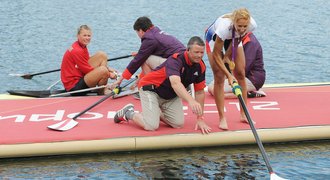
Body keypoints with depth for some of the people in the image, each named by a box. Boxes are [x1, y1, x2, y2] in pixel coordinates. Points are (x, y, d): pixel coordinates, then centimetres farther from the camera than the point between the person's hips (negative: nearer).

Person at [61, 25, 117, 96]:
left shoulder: (82, 46, 10)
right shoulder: (76, 51, -19)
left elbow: (87, 65, 16)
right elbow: (87, 69, -17)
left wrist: (108, 69, 5)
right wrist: (108, 74, -11)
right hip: (74, 87, -10)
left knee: (102, 55, 4)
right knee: (103, 70, -28)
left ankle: (104, 89, 0)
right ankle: (101, 92, 3)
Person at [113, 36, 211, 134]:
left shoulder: (200, 66, -11)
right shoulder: (176, 60, -32)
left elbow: (200, 92, -4)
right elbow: (175, 83, -51)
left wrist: (200, 119, -10)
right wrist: (191, 100, -67)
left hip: (171, 95, 7)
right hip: (151, 89, -7)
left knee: (178, 124, -8)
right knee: (151, 126, -20)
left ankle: (156, 112, 19)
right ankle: (129, 113, 9)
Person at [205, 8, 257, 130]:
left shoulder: (252, 25, -34)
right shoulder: (224, 27, -45)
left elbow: (236, 41, -12)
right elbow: (216, 55, -34)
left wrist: (228, 56, -16)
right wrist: (228, 75, -36)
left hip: (233, 38, 4)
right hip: (214, 37, -4)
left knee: (241, 74, 2)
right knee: (219, 77, -10)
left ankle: (244, 115, 12)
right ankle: (222, 118, -4)